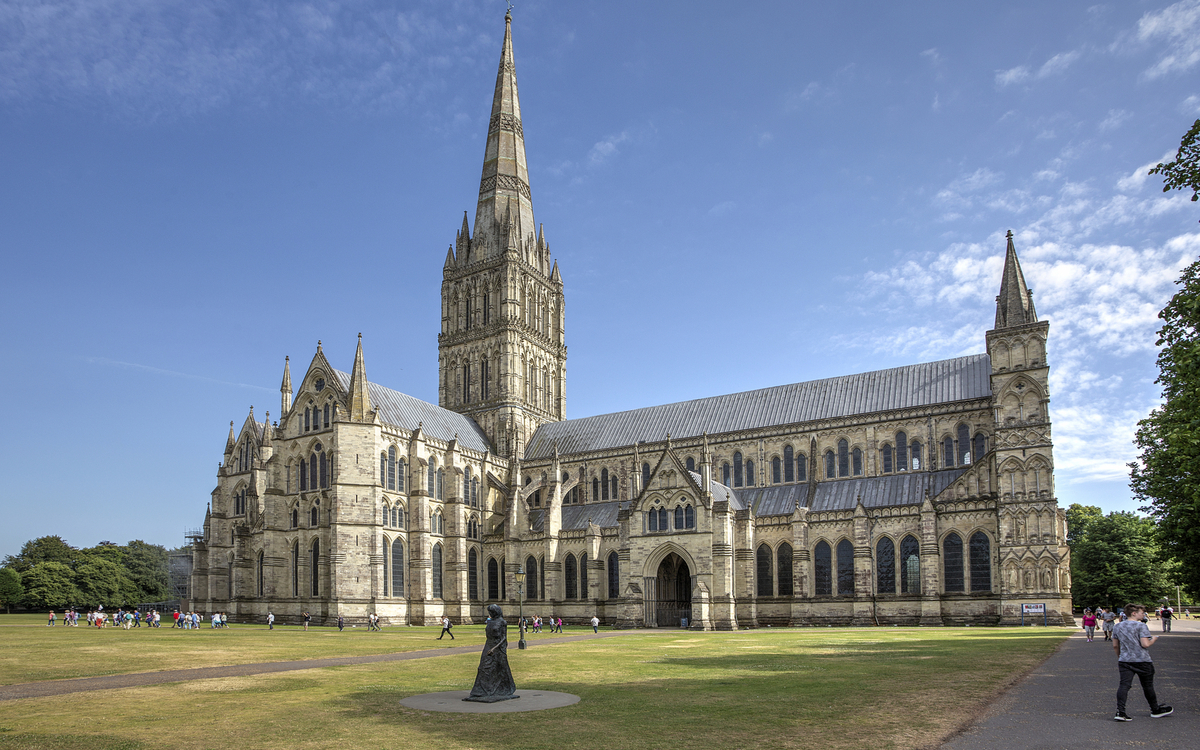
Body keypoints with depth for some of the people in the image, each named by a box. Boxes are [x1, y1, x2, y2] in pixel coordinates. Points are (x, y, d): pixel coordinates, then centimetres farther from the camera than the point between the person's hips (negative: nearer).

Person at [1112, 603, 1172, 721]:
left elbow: (1115, 646, 14)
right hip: (1142, 661, -4)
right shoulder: (1141, 626, -10)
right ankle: (1155, 710, 32)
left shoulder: (1117, 627, 10)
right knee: (1147, 686, 13)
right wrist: (1153, 639, 3)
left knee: (1124, 685, -4)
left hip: (1124, 661, 4)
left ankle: (1120, 712, -17)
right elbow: (1145, 644, -17)